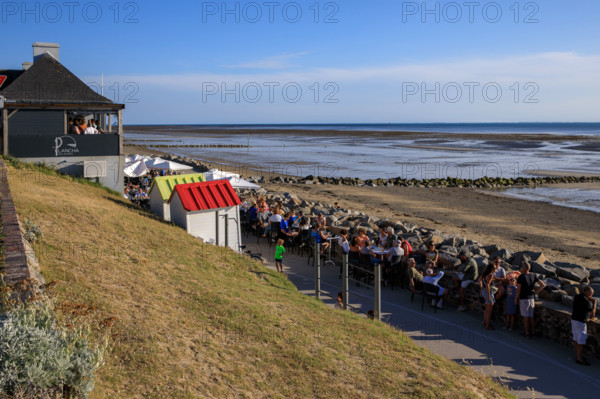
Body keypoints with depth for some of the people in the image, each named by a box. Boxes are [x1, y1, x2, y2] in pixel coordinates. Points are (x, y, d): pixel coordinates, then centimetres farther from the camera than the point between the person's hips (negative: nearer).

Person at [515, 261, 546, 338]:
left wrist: (516, 299, -2)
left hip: (524, 299, -5)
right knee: (531, 317, 13)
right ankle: (532, 333, 18)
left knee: (525, 317, 3)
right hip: (532, 299, 5)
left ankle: (527, 333, 7)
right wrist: (536, 291, 5)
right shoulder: (533, 276, 2)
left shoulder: (521, 277, -14)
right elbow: (543, 285, 1)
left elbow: (518, 289, -13)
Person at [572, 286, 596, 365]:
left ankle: (577, 355, 27)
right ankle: (579, 359, 3)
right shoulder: (586, 301, -21)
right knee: (581, 340, -2)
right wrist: (595, 303, 1)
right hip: (580, 322, -9)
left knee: (576, 338, 17)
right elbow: (593, 313, -10)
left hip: (574, 319, 9)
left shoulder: (576, 297, 6)